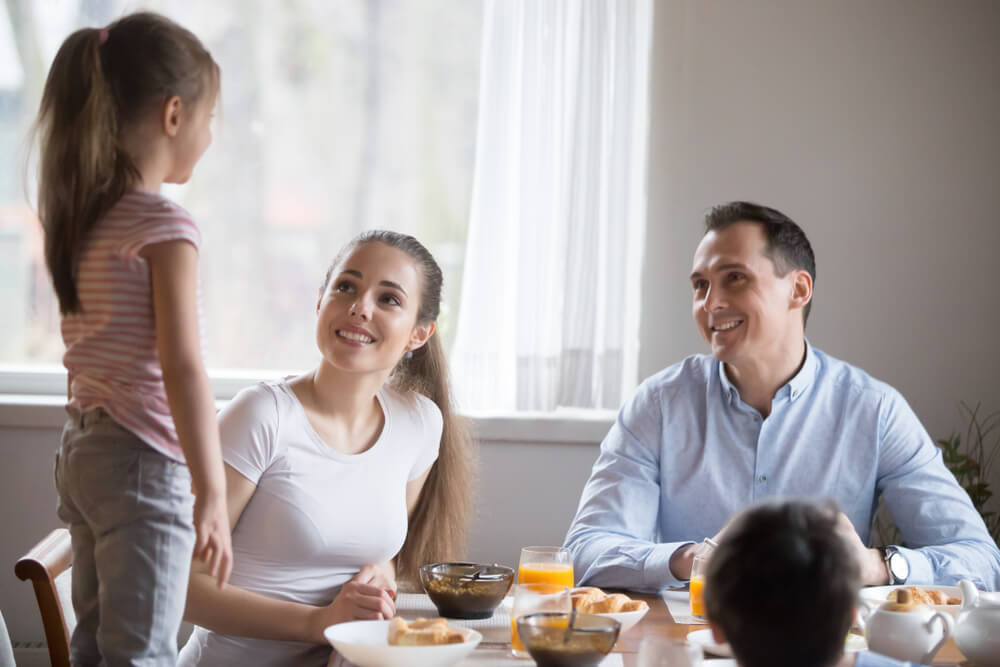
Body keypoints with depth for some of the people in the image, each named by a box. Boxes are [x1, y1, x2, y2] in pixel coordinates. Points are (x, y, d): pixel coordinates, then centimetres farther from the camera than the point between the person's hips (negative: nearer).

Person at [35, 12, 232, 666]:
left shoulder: (86, 219, 9)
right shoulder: (166, 225, -15)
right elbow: (182, 369, -21)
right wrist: (212, 492, -21)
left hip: (84, 449, 9)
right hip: (142, 462, -9)